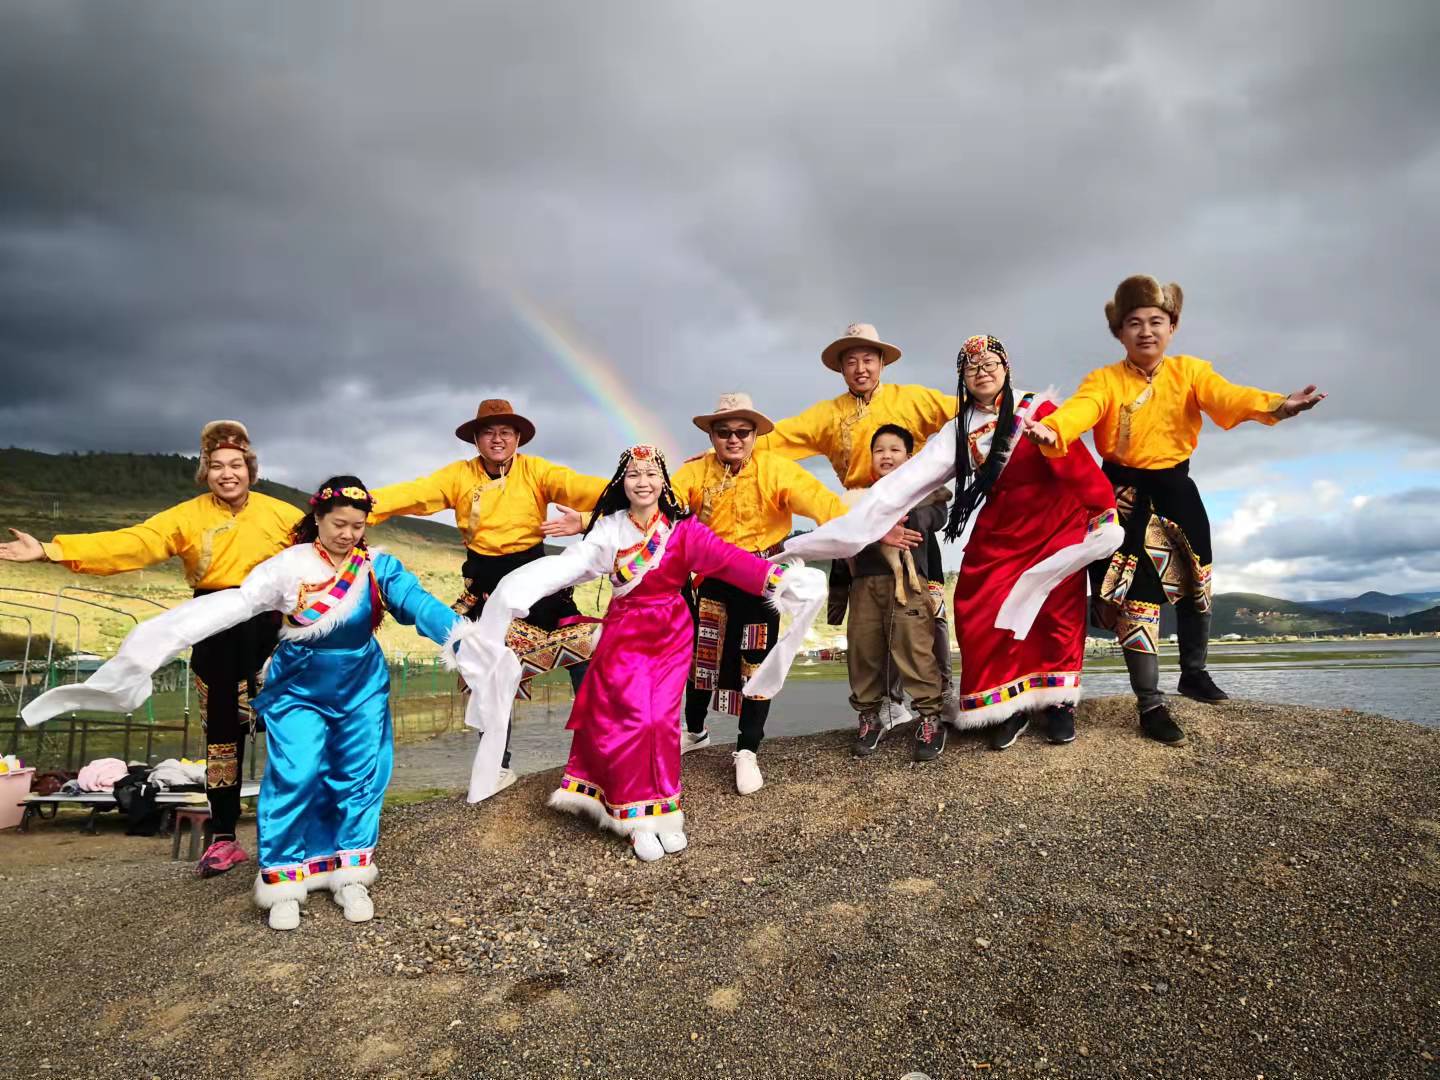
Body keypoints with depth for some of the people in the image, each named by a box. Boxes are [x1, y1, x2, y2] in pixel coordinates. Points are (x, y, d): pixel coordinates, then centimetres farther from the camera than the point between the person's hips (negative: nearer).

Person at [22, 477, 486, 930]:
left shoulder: (378, 566, -6)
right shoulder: (290, 565, -12)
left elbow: (417, 601, -18)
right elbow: (234, 603, -20)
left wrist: (460, 635, -34)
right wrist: (167, 636, -30)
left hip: (362, 689, 2)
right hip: (298, 689, -2)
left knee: (358, 780, 5)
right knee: (294, 778, -9)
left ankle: (350, 877, 19)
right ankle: (284, 881, 7)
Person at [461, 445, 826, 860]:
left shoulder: (683, 529, -6)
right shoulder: (609, 529, -2)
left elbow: (728, 558, -15)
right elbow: (571, 563, -12)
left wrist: (778, 579, -28)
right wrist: (520, 587, -26)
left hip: (671, 636, 0)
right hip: (624, 634, 0)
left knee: (661, 721, -2)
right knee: (632, 720, -8)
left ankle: (663, 814, 13)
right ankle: (640, 818, 4)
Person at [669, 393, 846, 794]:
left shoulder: (775, 469, -14)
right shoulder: (694, 472, -7)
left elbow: (819, 500, -27)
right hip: (711, 574, 2)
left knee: (756, 661, -1)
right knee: (701, 654, 15)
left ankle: (747, 752, 15)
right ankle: (695, 731, 39)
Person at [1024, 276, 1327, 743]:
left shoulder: (1189, 371, -2)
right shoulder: (1105, 379, -8)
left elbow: (1226, 395, -21)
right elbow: (1080, 408, -29)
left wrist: (1275, 405, -42)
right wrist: (1051, 429, -53)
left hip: (1176, 491, 4)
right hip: (1127, 497, -4)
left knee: (1195, 586, 17)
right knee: (1137, 596, -5)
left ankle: (1194, 673, 41)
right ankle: (1150, 704, 5)